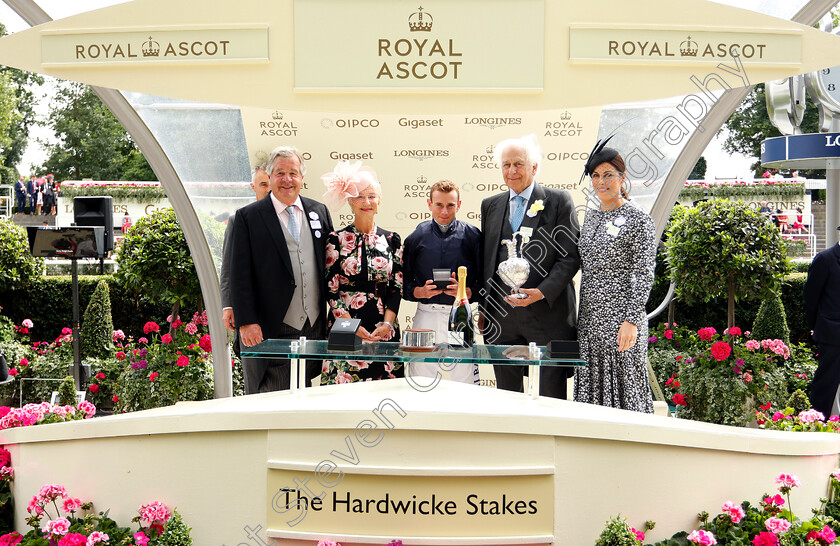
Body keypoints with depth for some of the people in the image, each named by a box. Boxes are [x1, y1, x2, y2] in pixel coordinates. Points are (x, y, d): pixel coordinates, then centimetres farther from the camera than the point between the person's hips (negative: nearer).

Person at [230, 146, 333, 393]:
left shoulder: (319, 212, 11)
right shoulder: (248, 217, -1)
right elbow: (240, 276, -5)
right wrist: (246, 322, -12)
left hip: (315, 328, 4)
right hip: (271, 333, -4)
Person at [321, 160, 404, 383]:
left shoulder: (392, 240, 8)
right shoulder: (336, 239, 2)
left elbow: (397, 288, 6)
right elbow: (330, 290, -2)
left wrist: (387, 323, -9)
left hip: (384, 329, 2)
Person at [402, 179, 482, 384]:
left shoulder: (472, 236, 5)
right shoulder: (416, 237, 9)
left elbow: (484, 282, 2)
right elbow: (404, 283, 8)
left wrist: (465, 292, -15)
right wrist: (421, 291, -10)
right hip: (426, 315, 1)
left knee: (466, 389, -1)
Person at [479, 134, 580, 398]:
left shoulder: (559, 201, 0)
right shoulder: (490, 205, 14)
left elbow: (571, 256, -5)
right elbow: (486, 258, 16)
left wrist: (542, 292, -17)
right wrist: (483, 309, 9)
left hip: (548, 311, -4)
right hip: (502, 315, 4)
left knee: (552, 396, 3)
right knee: (507, 394, 10)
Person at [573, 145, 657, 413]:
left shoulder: (638, 219, -7)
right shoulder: (591, 215, 14)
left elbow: (644, 275, -11)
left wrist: (632, 321, -18)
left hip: (620, 320, -7)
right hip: (589, 319, 7)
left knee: (623, 390, -2)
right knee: (591, 389, 9)